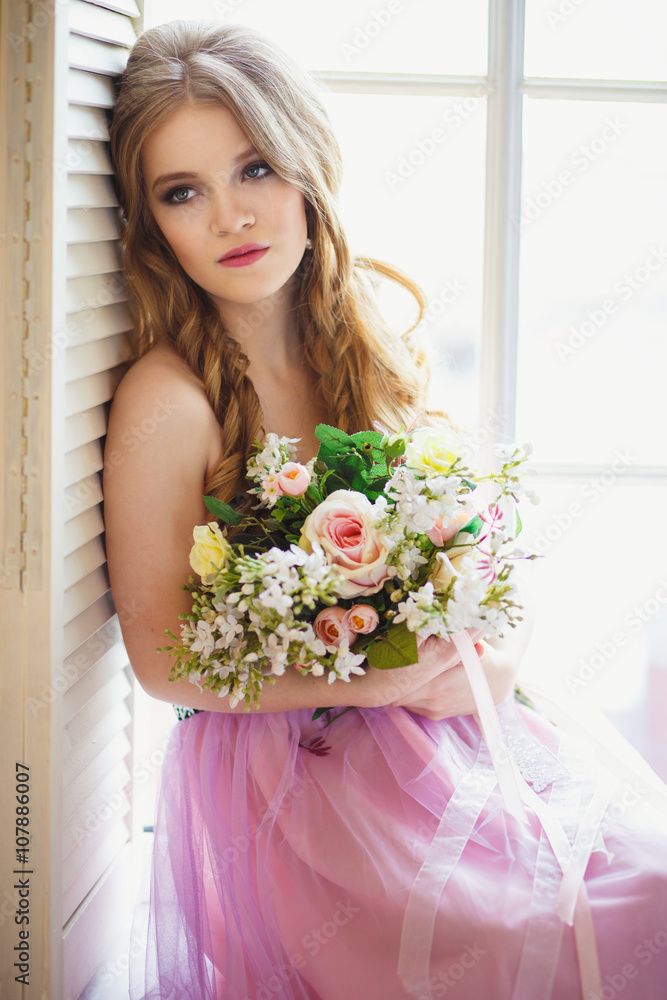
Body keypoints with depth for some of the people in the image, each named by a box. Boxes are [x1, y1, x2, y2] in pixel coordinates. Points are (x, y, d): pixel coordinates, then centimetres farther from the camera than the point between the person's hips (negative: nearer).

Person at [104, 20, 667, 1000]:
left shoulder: (379, 348, 2)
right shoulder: (168, 400, -15)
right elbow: (162, 661, -11)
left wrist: (499, 650, -9)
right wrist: (373, 684, -17)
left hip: (438, 717, 6)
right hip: (284, 765, -6)